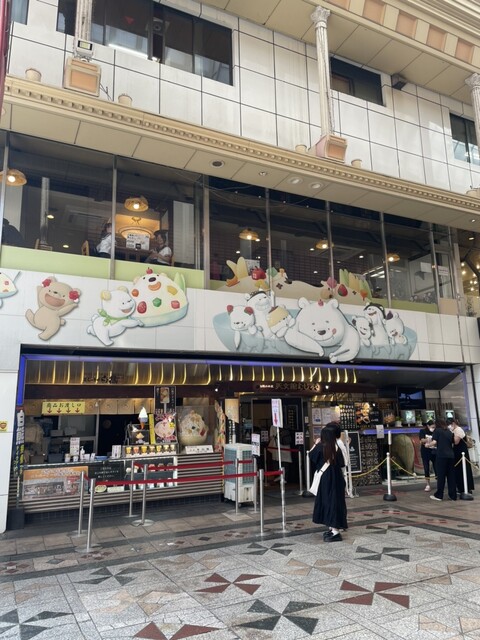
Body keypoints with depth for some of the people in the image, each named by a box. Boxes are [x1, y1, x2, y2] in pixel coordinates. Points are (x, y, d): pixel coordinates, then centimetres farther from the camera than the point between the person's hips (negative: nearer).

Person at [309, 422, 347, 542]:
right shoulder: (337, 447, -3)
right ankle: (333, 528, 19)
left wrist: (315, 444, 16)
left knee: (327, 501, 1)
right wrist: (340, 476, 15)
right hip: (336, 479, 5)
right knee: (335, 501, 11)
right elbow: (342, 465, 3)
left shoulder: (320, 447, -13)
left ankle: (334, 531, 0)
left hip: (324, 479, -4)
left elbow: (310, 455, 6)